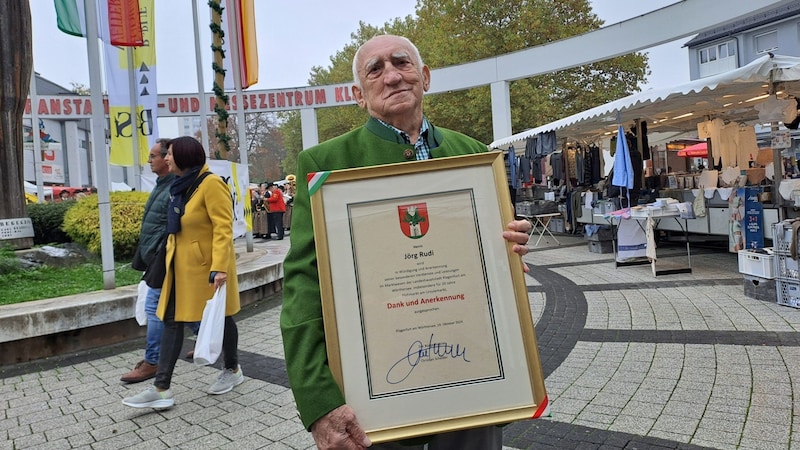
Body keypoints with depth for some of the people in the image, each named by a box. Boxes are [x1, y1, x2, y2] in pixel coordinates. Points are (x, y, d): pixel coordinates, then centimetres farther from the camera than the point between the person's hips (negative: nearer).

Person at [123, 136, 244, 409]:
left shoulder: (210, 184, -15)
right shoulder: (180, 186, 12)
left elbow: (223, 228, -22)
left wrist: (219, 268, -28)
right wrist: (171, 257, 19)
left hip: (207, 265, -8)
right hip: (181, 265, 8)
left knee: (219, 319, 8)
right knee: (171, 321, 3)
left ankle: (233, 370, 28)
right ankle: (161, 388, 5)